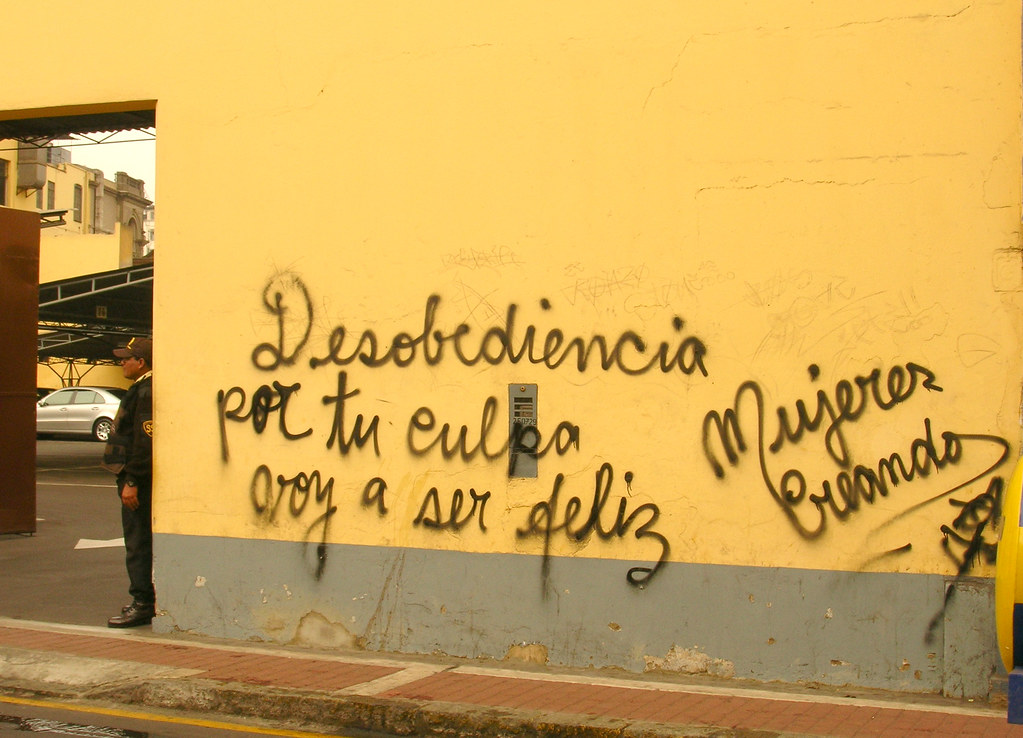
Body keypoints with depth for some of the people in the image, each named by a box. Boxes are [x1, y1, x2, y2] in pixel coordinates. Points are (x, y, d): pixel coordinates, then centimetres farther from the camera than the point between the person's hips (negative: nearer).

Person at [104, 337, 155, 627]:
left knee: (138, 542, -7)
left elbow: (145, 442, -23)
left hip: (139, 481, -11)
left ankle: (143, 605, -4)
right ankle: (144, 601, 21)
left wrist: (132, 482, -23)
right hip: (134, 477, 11)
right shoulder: (140, 389, 17)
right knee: (138, 541, 15)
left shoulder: (147, 392, -17)